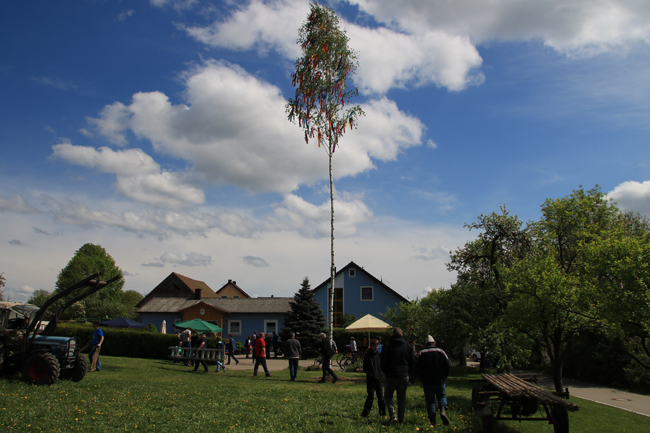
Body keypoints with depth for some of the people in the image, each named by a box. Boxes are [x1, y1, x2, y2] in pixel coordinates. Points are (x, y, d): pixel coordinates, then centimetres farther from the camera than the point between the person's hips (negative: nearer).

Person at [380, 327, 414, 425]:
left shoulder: (388, 346, -9)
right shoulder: (408, 346, 1)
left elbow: (383, 361, -6)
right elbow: (411, 362, 7)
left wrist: (386, 372, 9)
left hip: (391, 376, -2)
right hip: (404, 375, 3)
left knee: (388, 395, 11)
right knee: (402, 397, 14)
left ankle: (393, 415, -7)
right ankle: (401, 418, 16)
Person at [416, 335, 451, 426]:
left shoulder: (422, 353, -1)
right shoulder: (440, 352, -1)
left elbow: (417, 367, -3)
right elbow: (448, 365, -2)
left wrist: (421, 378, 10)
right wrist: (444, 376, 10)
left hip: (427, 382, 0)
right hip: (439, 381, 0)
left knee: (430, 400, 7)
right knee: (442, 396, 17)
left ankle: (432, 420, 2)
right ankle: (443, 410, -10)